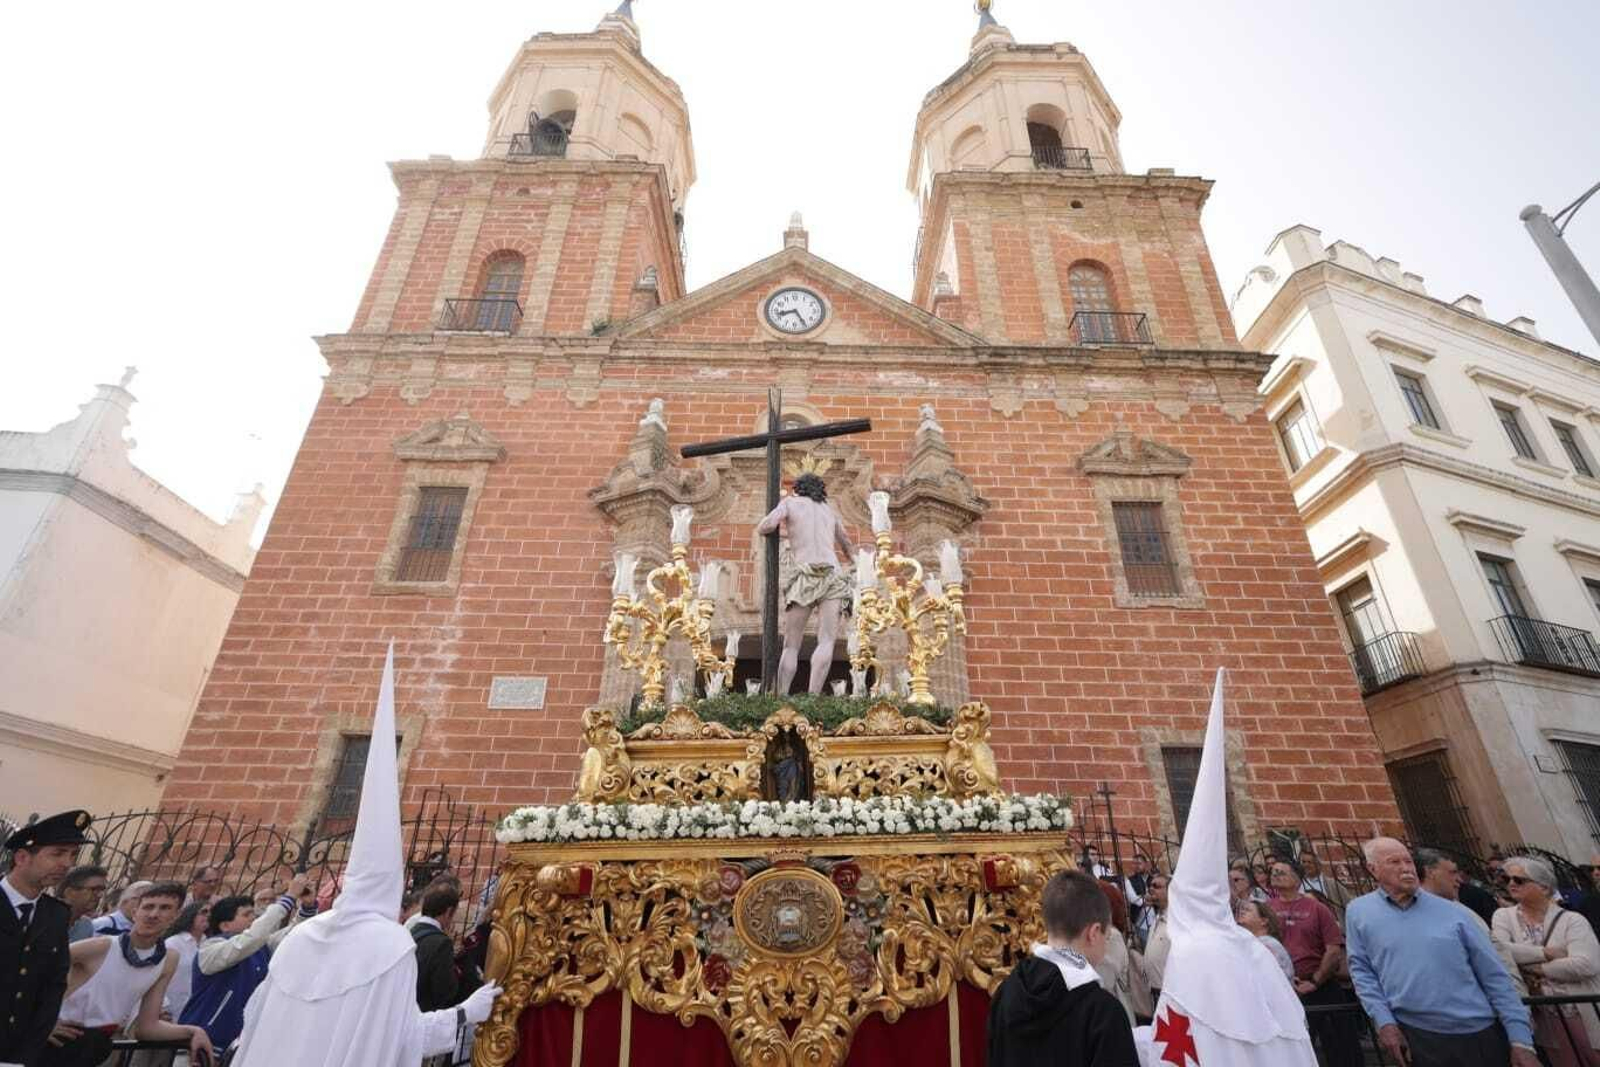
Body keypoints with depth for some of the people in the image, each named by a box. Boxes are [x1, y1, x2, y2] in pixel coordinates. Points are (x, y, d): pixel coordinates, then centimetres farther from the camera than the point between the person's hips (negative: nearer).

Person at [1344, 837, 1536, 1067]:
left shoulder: (1452, 912, 4)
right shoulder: (1358, 912, 0)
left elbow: (1495, 977, 4)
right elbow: (1362, 970, 3)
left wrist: (1521, 1040, -1)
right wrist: (1384, 1022, -7)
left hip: (1480, 1034, 2)